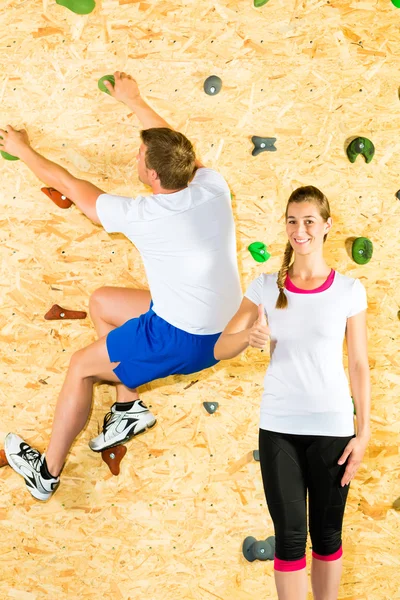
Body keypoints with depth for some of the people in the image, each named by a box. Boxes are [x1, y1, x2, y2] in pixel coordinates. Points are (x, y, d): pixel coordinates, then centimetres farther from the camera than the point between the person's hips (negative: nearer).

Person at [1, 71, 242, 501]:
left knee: (81, 366, 13)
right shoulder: (213, 187, -10)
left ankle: (47, 472, 27)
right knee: (101, 301, 20)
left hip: (181, 341, -7)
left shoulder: (141, 216, -24)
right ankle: (129, 405, 26)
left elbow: (65, 183, -8)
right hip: (222, 329, 7)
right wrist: (133, 100, 26)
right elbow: (173, 145, 13)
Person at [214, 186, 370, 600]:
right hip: (278, 427, 1)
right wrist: (249, 336, -25)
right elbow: (220, 348, -3)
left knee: (326, 534, 10)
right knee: (290, 536, 2)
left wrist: (363, 433, -2)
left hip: (332, 428, 0)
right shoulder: (266, 287, 1)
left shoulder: (348, 290, -1)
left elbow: (359, 366, 2)